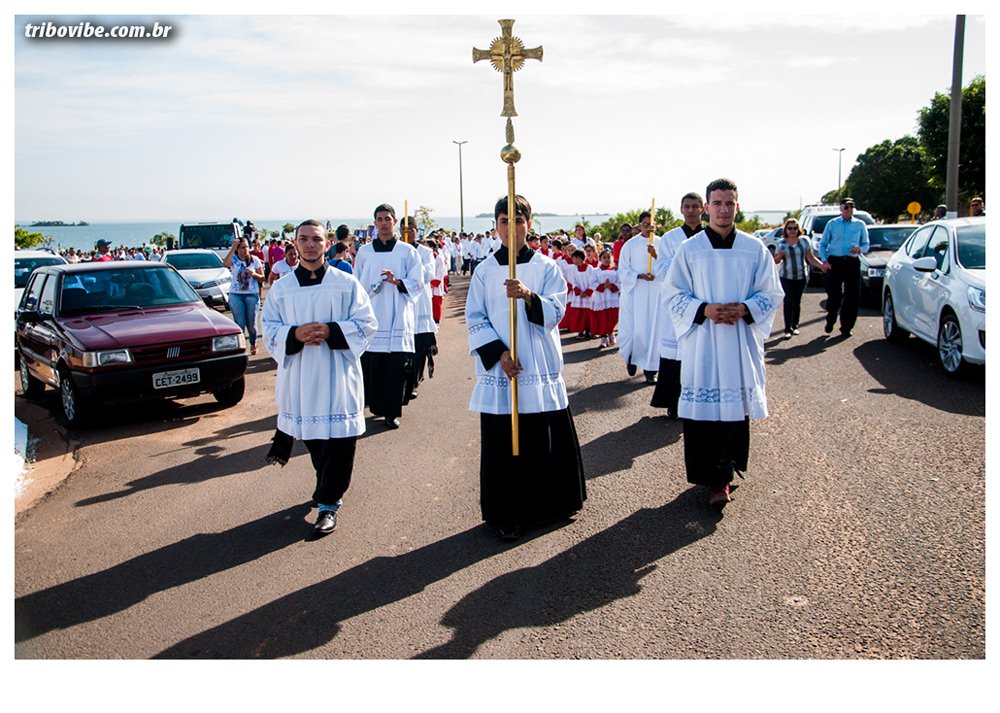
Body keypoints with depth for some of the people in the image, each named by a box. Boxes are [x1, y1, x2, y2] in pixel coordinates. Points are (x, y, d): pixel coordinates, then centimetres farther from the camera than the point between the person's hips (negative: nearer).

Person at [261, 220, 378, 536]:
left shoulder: (346, 283, 1)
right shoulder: (282, 287, 8)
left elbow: (366, 324, -1)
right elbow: (269, 327, 7)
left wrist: (331, 331, -16)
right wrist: (295, 334, -14)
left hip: (338, 374, -2)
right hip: (298, 375, 3)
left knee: (338, 440, -4)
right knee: (312, 438, 12)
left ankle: (329, 503, 7)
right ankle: (327, 490, 35)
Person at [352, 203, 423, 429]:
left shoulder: (407, 251, 5)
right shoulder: (364, 252, 11)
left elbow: (417, 283, 1)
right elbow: (356, 285, 16)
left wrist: (398, 282, -17)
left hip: (398, 319, -2)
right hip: (371, 316, 2)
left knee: (395, 370, -3)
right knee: (370, 366, -2)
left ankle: (392, 412, 8)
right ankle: (376, 406, 14)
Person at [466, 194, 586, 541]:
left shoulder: (546, 267, 4)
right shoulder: (485, 270, 4)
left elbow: (556, 311, -5)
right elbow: (475, 319, 2)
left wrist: (529, 296, -25)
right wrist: (498, 353, -11)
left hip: (541, 368, 0)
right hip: (499, 369, 0)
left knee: (548, 440, 5)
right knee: (503, 444, 3)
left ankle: (550, 502, 27)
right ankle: (507, 515, 16)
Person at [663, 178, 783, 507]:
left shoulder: (755, 249, 4)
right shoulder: (689, 249, 1)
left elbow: (771, 295, 7)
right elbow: (674, 295, 2)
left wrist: (743, 309, -12)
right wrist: (705, 310, -14)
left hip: (741, 342, 2)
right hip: (701, 342, -1)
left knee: (736, 405, 6)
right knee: (703, 409, -4)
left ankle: (725, 470, 24)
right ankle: (715, 478, 6)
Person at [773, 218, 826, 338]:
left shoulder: (804, 241, 5)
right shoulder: (781, 243, 1)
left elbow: (811, 258, 6)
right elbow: (776, 261, 4)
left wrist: (822, 265, -8)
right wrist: (780, 255, -17)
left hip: (801, 277, 2)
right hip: (786, 277, -2)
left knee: (797, 302, 7)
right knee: (788, 302, -10)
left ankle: (795, 326, 21)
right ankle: (788, 329, -10)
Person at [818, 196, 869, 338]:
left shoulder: (860, 225, 14)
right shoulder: (832, 224, 11)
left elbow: (866, 245, 13)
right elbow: (822, 244, 11)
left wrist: (860, 249, -11)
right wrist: (824, 260, -5)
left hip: (852, 263, 1)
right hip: (834, 262, -1)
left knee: (853, 296, -2)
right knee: (834, 295, -8)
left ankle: (846, 327, 9)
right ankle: (830, 321, 15)